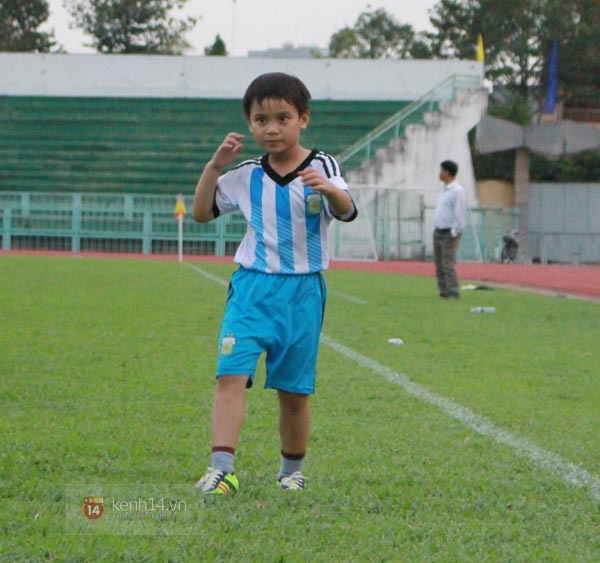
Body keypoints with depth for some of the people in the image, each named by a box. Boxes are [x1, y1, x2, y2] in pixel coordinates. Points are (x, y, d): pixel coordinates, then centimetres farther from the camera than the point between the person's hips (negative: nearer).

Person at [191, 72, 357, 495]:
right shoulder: (247, 175, 8)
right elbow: (202, 212, 15)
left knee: (294, 391, 7)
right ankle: (222, 469, -23)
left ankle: (292, 470, 26)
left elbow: (347, 210, -20)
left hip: (302, 290, -1)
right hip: (252, 286, 2)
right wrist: (216, 166, 2)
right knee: (231, 375, -17)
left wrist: (328, 189, -42)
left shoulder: (321, 167, -2)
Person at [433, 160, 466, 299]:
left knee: (448, 264, -14)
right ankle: (444, 293, 10)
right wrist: (436, 230, 17)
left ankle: (453, 294, -14)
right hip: (438, 232, 10)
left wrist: (453, 233, -19)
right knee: (439, 265, 8)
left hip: (449, 234, -10)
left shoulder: (457, 191, -13)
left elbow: (459, 213, -18)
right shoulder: (445, 190, 17)